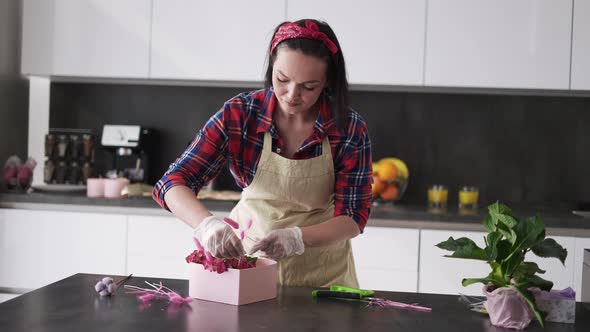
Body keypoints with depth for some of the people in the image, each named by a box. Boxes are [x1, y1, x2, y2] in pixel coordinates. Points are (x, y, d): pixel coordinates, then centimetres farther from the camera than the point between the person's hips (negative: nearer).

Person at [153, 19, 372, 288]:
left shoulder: (350, 129, -15)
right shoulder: (238, 114, -14)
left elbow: (354, 218, -13)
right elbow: (172, 184, -17)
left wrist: (297, 237, -33)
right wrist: (208, 224, -38)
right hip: (247, 255, 0)